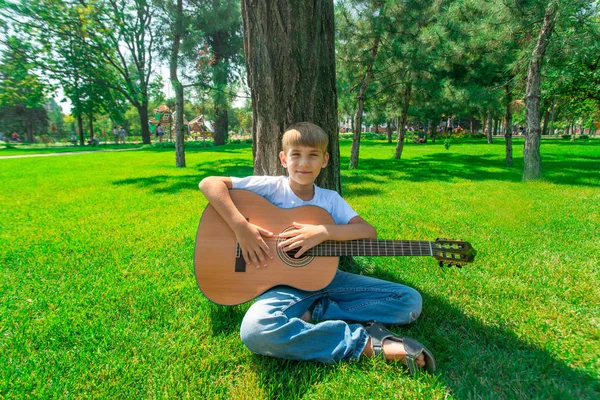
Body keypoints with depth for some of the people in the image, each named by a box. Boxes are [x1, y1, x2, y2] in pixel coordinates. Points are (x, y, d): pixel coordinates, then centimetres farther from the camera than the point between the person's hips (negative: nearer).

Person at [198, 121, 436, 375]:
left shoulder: (330, 199, 5)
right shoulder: (272, 187, -4)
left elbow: (369, 231, -9)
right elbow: (209, 183, -12)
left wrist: (323, 232, -24)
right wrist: (241, 227, -24)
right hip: (285, 283, -3)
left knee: (410, 301, -4)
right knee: (256, 330, -37)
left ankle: (313, 314, -12)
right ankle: (368, 342, -25)